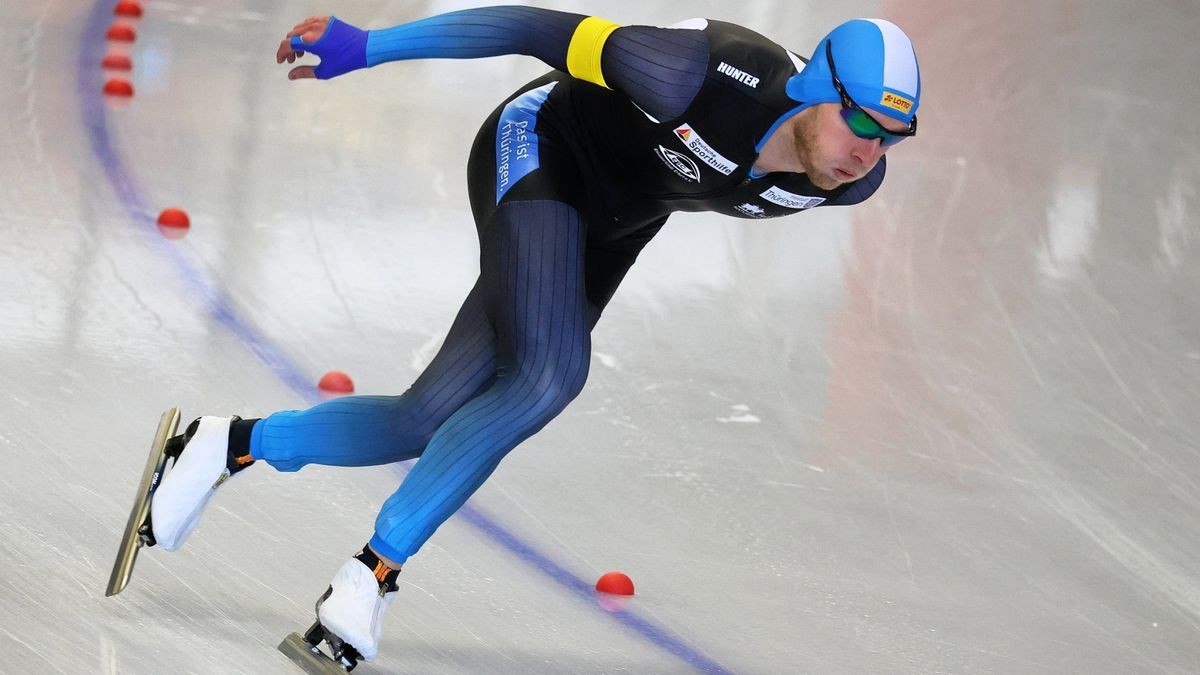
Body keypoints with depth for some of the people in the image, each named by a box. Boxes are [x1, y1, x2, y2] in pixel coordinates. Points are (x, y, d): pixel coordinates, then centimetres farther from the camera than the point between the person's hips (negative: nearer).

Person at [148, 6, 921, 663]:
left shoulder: (855, 181, -20)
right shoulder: (715, 81, -37)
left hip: (610, 224, 6)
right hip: (541, 149, -6)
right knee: (549, 375, -30)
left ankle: (231, 446, 17)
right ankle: (376, 569, -22)